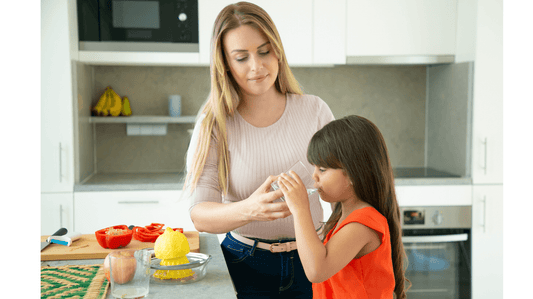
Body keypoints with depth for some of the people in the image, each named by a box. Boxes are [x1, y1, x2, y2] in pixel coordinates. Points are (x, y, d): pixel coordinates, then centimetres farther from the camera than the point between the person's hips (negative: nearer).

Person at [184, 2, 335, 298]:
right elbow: (200, 215, -15)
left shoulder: (314, 111, -3)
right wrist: (248, 210, -35)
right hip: (245, 265, -1)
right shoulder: (214, 125, -7)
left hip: (310, 260, 2)